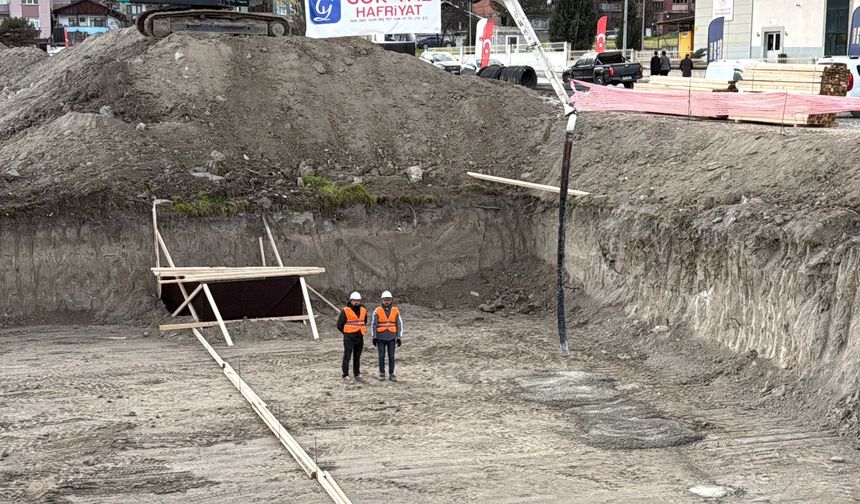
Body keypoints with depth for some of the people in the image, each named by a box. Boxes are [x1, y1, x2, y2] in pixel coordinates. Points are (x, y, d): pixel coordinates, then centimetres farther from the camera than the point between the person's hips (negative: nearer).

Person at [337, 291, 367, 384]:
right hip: (349, 338, -5)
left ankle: (357, 375, 19)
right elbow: (339, 325, -4)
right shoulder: (345, 311, -8)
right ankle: (346, 376, -5)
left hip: (360, 337, 5)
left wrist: (361, 332, 14)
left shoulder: (363, 311, 8)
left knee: (357, 357, 11)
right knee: (347, 357, -6)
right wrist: (347, 333, 3)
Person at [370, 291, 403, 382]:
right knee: (382, 356, 1)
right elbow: (373, 324, -4)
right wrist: (374, 337, -10)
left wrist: (399, 338, -4)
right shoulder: (377, 311, -5)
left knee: (391, 356, 1)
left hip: (391, 338, 1)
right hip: (380, 337, -1)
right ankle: (382, 373, 12)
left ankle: (391, 374, 8)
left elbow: (399, 324, 1)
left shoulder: (396, 311, -2)